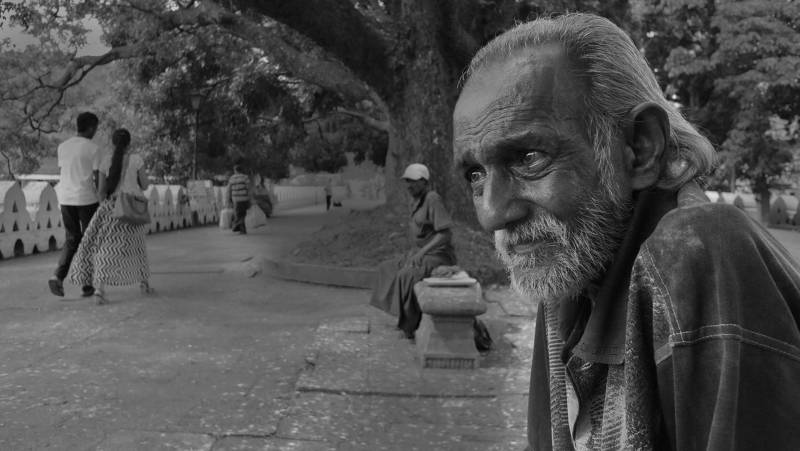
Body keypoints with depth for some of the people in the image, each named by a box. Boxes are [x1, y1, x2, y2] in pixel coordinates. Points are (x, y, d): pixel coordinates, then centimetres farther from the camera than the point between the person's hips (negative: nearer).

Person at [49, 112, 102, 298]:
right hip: (87, 199, -5)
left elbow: (64, 172, 13)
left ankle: (58, 276, -5)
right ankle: (87, 284, 10)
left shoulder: (63, 146, 9)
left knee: (72, 240, 14)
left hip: (66, 199, 5)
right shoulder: (93, 149, -7)